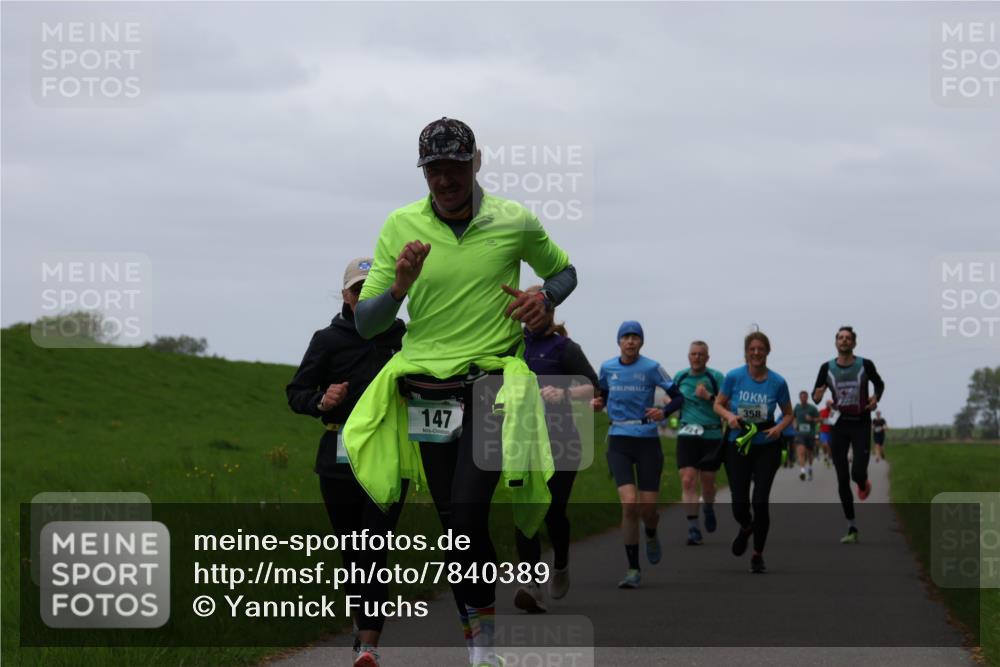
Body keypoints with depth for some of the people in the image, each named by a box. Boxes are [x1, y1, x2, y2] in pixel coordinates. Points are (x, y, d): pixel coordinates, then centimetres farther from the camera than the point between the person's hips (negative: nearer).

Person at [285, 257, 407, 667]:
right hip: (340, 460, 1)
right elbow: (295, 393, 9)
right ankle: (363, 625, 33)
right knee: (351, 552, 10)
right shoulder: (328, 340, 5)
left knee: (375, 550, -12)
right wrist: (320, 401, -11)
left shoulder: (404, 337, 7)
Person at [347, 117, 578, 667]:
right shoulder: (401, 227, 1)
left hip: (493, 386, -3)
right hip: (427, 390, 3)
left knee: (465, 516, -19)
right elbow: (365, 324, 1)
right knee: (454, 524, 7)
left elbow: (563, 271, 17)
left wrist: (545, 299, -5)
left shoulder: (515, 223, -2)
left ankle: (479, 623, -3)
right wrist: (400, 286, -18)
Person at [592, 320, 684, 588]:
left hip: (647, 440, -1)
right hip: (619, 442, 1)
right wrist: (598, 403, -1)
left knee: (648, 507, 0)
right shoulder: (607, 368, 4)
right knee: (629, 503, -15)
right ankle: (633, 569, -4)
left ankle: (652, 537, 40)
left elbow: (678, 397, 0)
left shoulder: (651, 368, -4)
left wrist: (663, 412, -20)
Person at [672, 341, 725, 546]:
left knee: (707, 483, 11)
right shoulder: (679, 377, 8)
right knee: (688, 481, -14)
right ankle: (693, 529, -15)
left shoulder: (715, 377, -2)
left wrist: (709, 397, -20)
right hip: (687, 435, 1)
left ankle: (709, 509, 44)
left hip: (712, 435, -1)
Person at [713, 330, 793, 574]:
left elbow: (788, 414, 6)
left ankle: (758, 555, 10)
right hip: (737, 445, 1)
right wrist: (729, 416, -15)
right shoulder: (734, 377, -6)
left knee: (760, 501, -9)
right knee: (739, 504, -2)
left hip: (766, 447, -1)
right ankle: (746, 527, 37)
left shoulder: (777, 382, -6)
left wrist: (779, 427, -14)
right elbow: (718, 405, 6)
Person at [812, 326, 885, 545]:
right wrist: (817, 397, -16)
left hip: (861, 424, -2)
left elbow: (879, 384, 15)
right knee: (842, 479, -1)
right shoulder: (827, 368, 0)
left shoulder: (865, 365, -3)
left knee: (858, 472, -17)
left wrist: (876, 397, -7)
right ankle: (852, 528, 6)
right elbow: (815, 396, 8)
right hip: (839, 425, 2)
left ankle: (863, 484, 24)